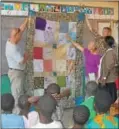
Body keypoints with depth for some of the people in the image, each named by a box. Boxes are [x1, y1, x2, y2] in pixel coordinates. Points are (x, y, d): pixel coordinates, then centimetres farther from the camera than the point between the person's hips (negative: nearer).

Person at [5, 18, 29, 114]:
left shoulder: (11, 41, 1)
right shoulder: (12, 48, -27)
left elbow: (21, 29, 9)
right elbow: (22, 61, -24)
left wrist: (27, 20, 6)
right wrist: (26, 56, -4)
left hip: (18, 71, 10)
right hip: (16, 72, -10)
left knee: (19, 93, 19)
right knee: (17, 94, -2)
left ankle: (17, 111, 31)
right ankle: (17, 113, 7)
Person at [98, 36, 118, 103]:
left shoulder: (110, 52, -14)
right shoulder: (109, 52, 14)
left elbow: (108, 67, -21)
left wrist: (104, 78, -23)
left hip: (108, 81, -9)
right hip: (109, 81, 9)